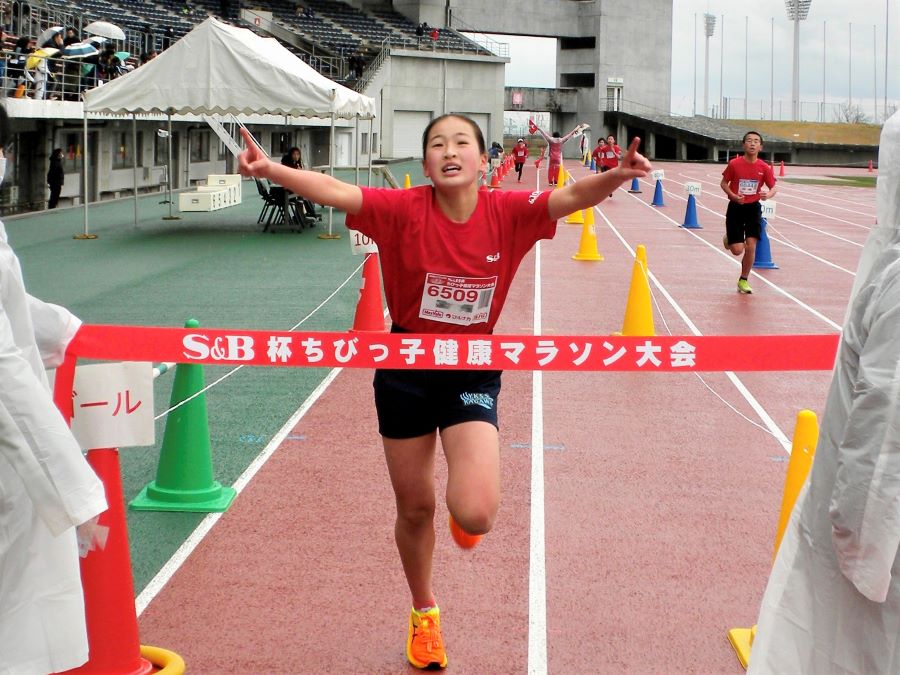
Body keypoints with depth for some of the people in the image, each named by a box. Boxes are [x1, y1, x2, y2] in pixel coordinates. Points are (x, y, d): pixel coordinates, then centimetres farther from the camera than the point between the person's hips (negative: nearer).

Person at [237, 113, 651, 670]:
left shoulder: (507, 212, -13)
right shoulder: (405, 210, -15)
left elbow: (574, 196, -23)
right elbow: (334, 191, -26)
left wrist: (617, 176, -44)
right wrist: (271, 170, -42)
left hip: (473, 372, 0)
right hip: (405, 371, 0)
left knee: (475, 515, -17)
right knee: (415, 508, 13)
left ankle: (471, 491, 25)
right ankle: (424, 612, 40)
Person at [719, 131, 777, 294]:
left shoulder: (764, 168, -6)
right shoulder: (734, 164, -10)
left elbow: (774, 187, 3)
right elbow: (724, 183, 0)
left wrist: (769, 194, -21)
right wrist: (733, 196, -18)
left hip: (753, 208, 2)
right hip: (736, 207, -1)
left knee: (751, 246, -7)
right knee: (737, 250, -6)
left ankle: (743, 280, 13)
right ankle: (729, 238, 34)